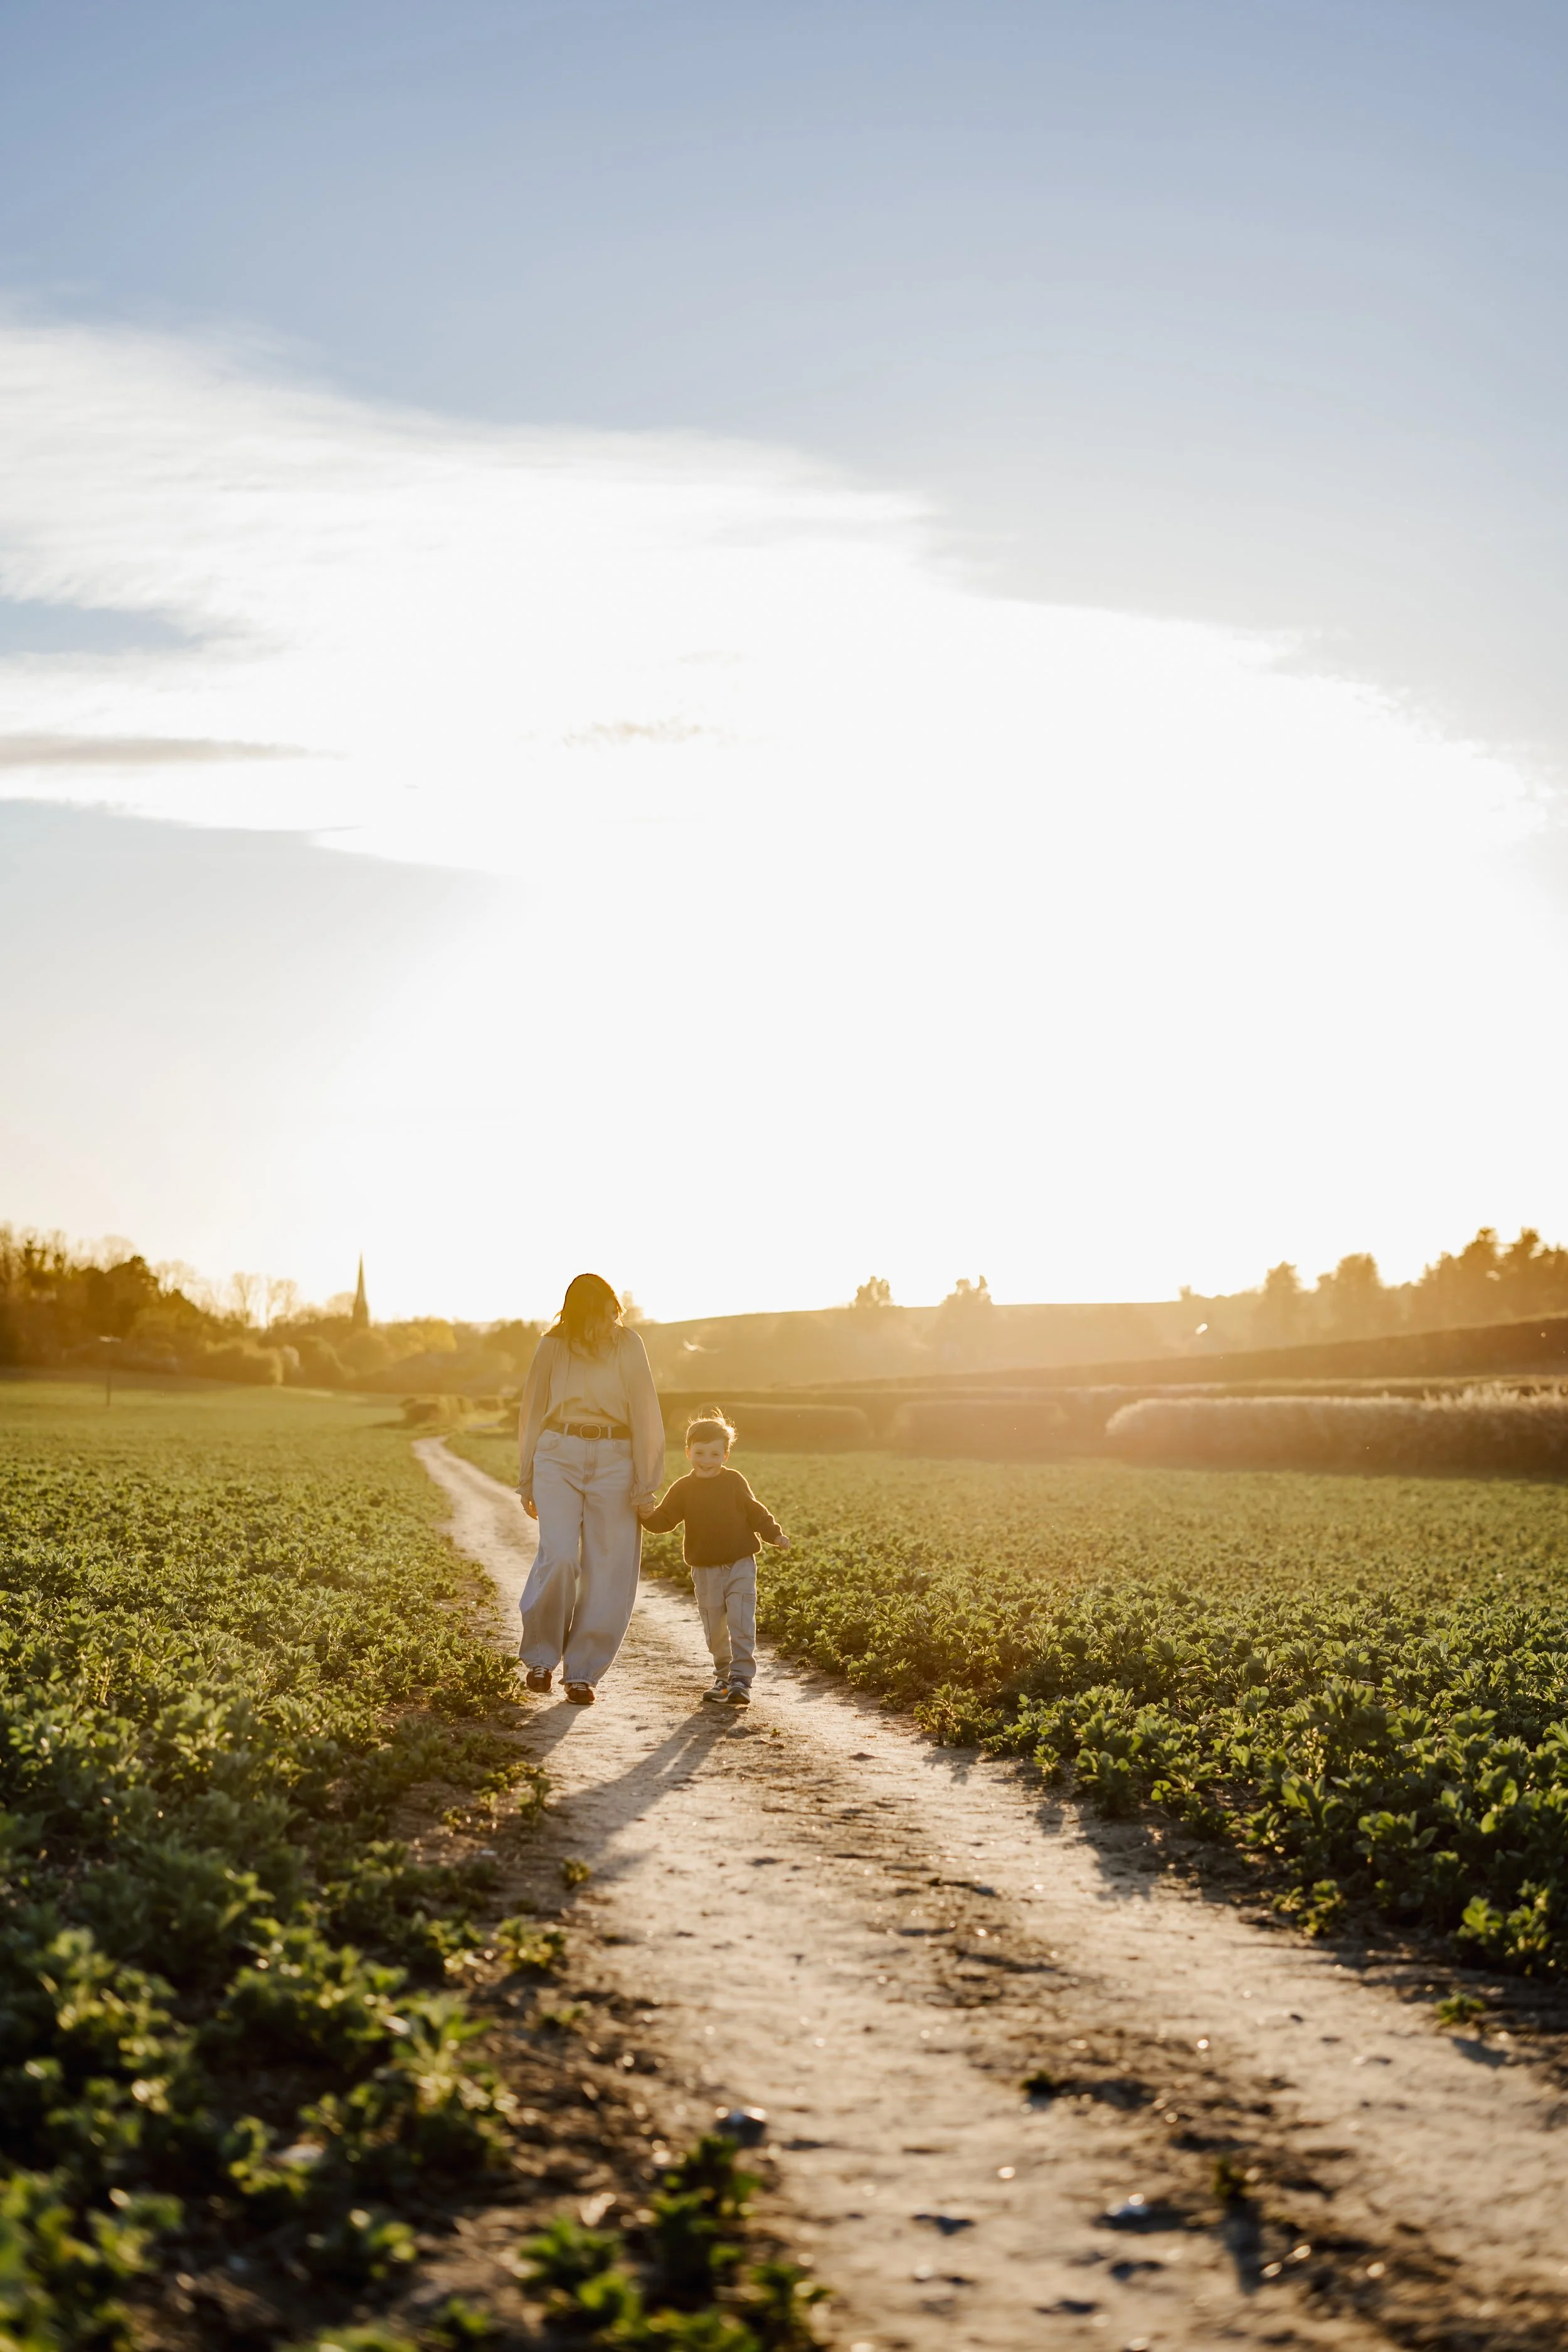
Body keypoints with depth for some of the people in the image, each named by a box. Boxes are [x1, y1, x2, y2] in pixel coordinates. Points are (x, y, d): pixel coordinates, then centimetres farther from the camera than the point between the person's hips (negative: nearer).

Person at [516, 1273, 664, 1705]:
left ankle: (583, 1672, 8)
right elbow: (533, 1411, 12)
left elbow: (645, 1414, 3)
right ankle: (540, 1655, 2)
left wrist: (646, 1483, -2)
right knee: (559, 1558, -17)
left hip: (613, 1461, 1)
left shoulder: (628, 1346, 2)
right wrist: (527, 1479, 12)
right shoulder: (553, 1346, 3)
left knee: (606, 1571, -2)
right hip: (559, 1456, -1)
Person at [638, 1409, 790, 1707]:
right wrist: (649, 1515, -26)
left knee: (741, 1625, -11)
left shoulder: (734, 1482, -2)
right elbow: (665, 1520, -6)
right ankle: (723, 1677, 26)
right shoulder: (684, 1489, -1)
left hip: (740, 1566, -2)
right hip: (705, 1570, 2)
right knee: (715, 1630, 10)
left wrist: (775, 1535, 1)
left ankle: (741, 1680, -10)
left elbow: (755, 1512, 8)